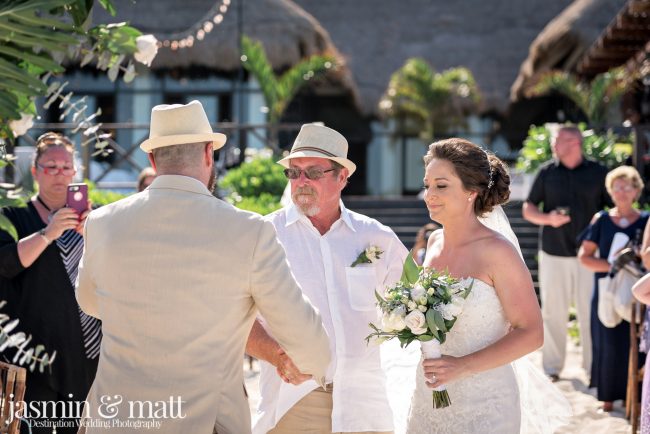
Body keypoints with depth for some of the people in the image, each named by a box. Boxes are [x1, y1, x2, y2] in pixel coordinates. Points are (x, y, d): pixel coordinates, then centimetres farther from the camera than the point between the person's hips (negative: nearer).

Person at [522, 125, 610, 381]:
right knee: (553, 312, 3)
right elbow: (528, 209, 10)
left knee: (589, 311, -1)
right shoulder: (547, 172, 7)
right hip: (553, 252, 1)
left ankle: (593, 367, 9)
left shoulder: (598, 173, 3)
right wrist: (548, 218, -9)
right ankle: (552, 367, 12)